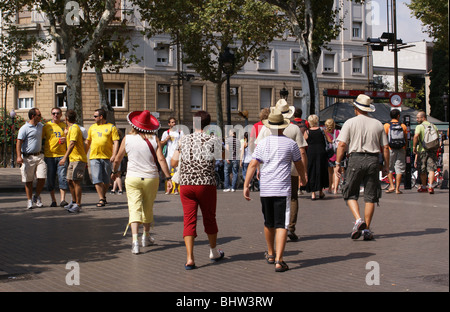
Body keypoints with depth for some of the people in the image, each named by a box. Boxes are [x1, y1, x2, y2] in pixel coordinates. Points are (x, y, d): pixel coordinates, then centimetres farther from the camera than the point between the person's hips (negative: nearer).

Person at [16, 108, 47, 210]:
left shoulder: (40, 126, 13)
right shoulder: (24, 128, -8)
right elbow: (19, 143, -12)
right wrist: (19, 156, -22)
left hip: (39, 156, 5)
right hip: (28, 158, -5)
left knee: (42, 178, -4)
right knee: (28, 180, 3)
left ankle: (37, 197, 16)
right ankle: (29, 200, 14)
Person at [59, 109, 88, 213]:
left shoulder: (74, 128, -14)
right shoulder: (71, 128, 18)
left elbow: (72, 143, -24)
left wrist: (65, 157, -29)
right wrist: (66, 134, 22)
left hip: (78, 159, -10)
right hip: (72, 159, 10)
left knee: (76, 181, -13)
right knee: (70, 181, 14)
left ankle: (78, 205, -12)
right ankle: (74, 202, 26)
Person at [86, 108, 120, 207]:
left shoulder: (111, 127, 3)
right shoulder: (92, 127, 15)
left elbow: (116, 142, -3)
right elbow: (88, 142, 21)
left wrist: (114, 155, -15)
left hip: (107, 157, -2)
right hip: (94, 157, 2)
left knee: (106, 180, 7)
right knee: (97, 179, -9)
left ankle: (104, 196, 27)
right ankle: (101, 199, -7)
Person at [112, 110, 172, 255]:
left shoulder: (127, 138, -1)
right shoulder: (154, 139, -3)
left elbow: (117, 159, 7)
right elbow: (161, 159, -11)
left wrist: (115, 172, 25)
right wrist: (168, 177, -7)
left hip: (133, 178, -1)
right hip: (151, 178, 1)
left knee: (134, 208, -4)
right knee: (148, 208, 18)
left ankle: (135, 241, -21)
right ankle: (146, 237, 33)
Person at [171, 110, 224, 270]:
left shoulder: (184, 140, 5)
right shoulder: (213, 140, -1)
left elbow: (173, 163, 9)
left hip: (185, 184, 1)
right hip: (206, 184, -1)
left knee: (189, 220, 2)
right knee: (209, 218, 15)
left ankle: (189, 258, -7)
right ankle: (214, 252, 33)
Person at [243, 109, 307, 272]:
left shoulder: (262, 143, 2)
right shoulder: (290, 143, 0)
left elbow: (253, 164, -5)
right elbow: (299, 164, 12)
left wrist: (246, 186, -3)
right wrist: (303, 178, 32)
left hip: (265, 189, 3)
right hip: (283, 190, -2)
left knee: (268, 223, 19)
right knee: (281, 225, -5)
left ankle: (270, 254, 36)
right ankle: (279, 260, -15)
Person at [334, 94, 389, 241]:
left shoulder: (350, 123, 1)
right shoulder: (378, 124, 9)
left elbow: (342, 144, -6)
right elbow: (385, 148, 8)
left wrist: (337, 163, -2)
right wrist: (386, 165, 16)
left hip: (356, 158, -2)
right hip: (373, 159, 3)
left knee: (350, 194, 9)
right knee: (370, 196, 7)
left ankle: (358, 220, -12)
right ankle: (367, 229, 8)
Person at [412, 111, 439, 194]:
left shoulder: (419, 126, -5)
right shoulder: (434, 126, 13)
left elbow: (416, 136, -24)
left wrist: (414, 147, -17)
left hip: (422, 150, -4)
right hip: (433, 150, 4)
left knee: (422, 171, 10)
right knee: (431, 169, -3)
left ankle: (424, 187, 22)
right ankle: (430, 186, -19)